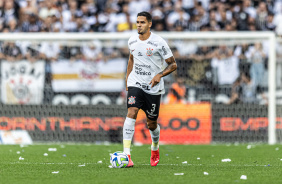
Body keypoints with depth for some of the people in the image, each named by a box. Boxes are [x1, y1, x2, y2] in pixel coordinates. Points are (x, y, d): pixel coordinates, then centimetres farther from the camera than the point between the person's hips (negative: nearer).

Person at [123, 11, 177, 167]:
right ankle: (126, 154, -27)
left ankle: (155, 148, 41)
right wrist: (127, 78, 16)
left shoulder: (158, 43, -11)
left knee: (151, 124, 8)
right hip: (135, 84, 2)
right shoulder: (132, 41, 3)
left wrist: (160, 75, -22)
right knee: (131, 112, -21)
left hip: (153, 87, -2)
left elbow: (173, 64, -6)